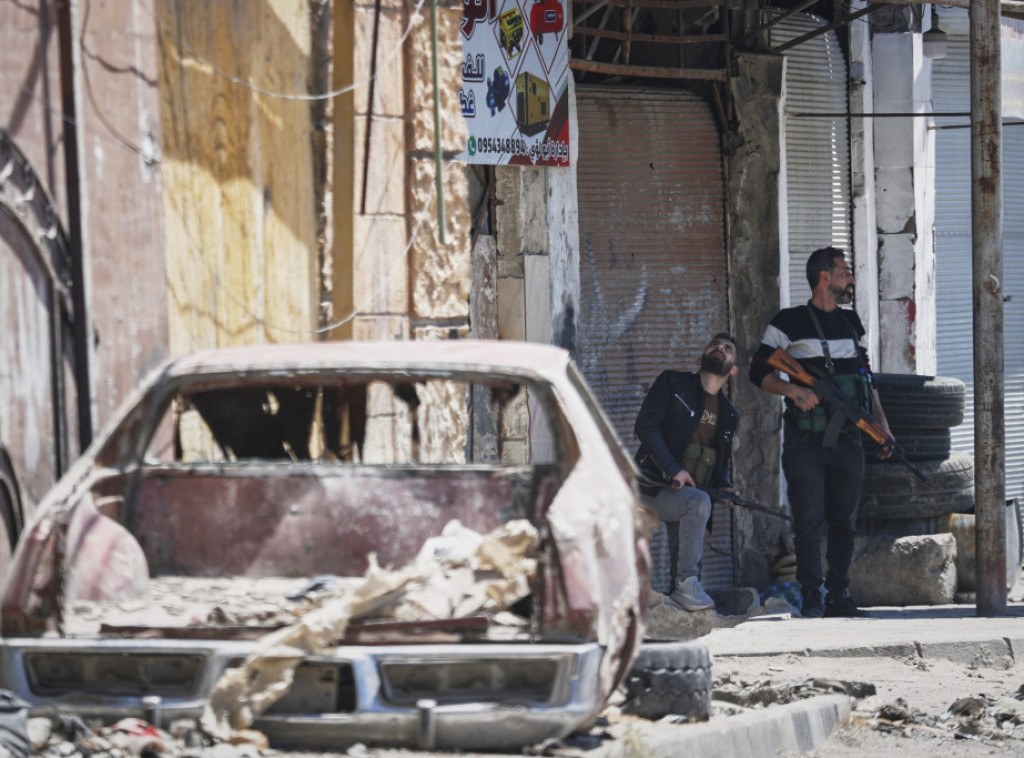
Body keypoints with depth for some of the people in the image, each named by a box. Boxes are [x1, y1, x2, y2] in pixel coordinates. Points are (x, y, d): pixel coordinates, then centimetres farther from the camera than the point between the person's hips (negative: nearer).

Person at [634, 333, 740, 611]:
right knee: (697, 502, -31)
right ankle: (687, 583, -28)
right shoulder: (673, 384, 2)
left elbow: (723, 460, 26)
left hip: (688, 493, 7)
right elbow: (645, 425, -9)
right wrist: (674, 470, -20)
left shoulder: (729, 413, 18)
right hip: (653, 486, -7)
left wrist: (725, 485, 0)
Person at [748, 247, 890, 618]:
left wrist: (881, 422, 11)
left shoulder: (852, 323, 16)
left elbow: (866, 376, 22)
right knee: (809, 519, -6)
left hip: (847, 437, 5)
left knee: (844, 519, 5)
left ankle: (839, 596, 10)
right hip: (806, 438, -5)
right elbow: (759, 371, -1)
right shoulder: (789, 322, -1)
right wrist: (793, 390, -18)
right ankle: (811, 598, -3)